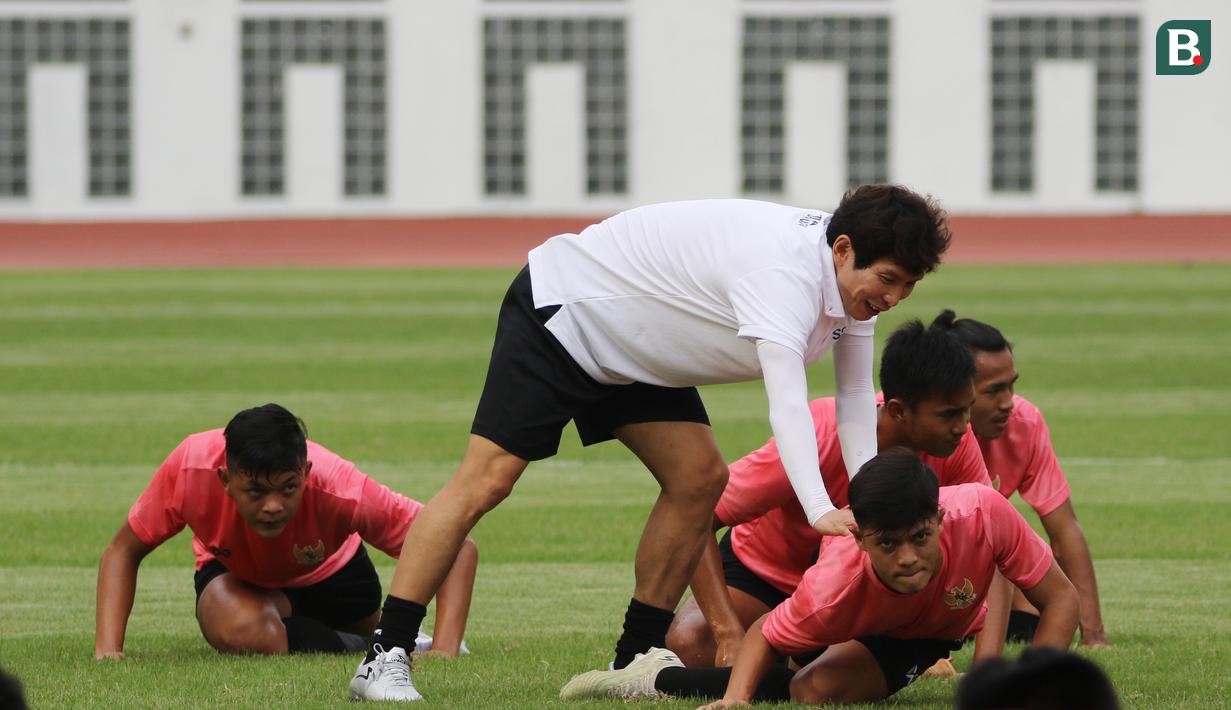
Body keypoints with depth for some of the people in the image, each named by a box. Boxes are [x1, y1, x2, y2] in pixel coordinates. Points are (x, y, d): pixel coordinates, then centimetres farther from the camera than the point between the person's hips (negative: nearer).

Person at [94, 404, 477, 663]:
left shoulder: (338, 489, -41)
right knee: (243, 631, -32)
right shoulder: (191, 468, -39)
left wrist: (444, 650, -45)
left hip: (328, 573, 1)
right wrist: (108, 650, -34)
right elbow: (122, 552, -22)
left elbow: (459, 549, -34)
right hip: (232, 573, -1)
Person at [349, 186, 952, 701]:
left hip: (629, 348, 9)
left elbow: (856, 405, -4)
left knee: (699, 478, -3)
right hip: (559, 312, -9)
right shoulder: (785, 271, -36)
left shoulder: (851, 274, -7)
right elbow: (786, 400, -47)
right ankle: (383, 660, -15)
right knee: (485, 481, -15)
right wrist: (819, 511, -58)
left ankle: (634, 661, 6)